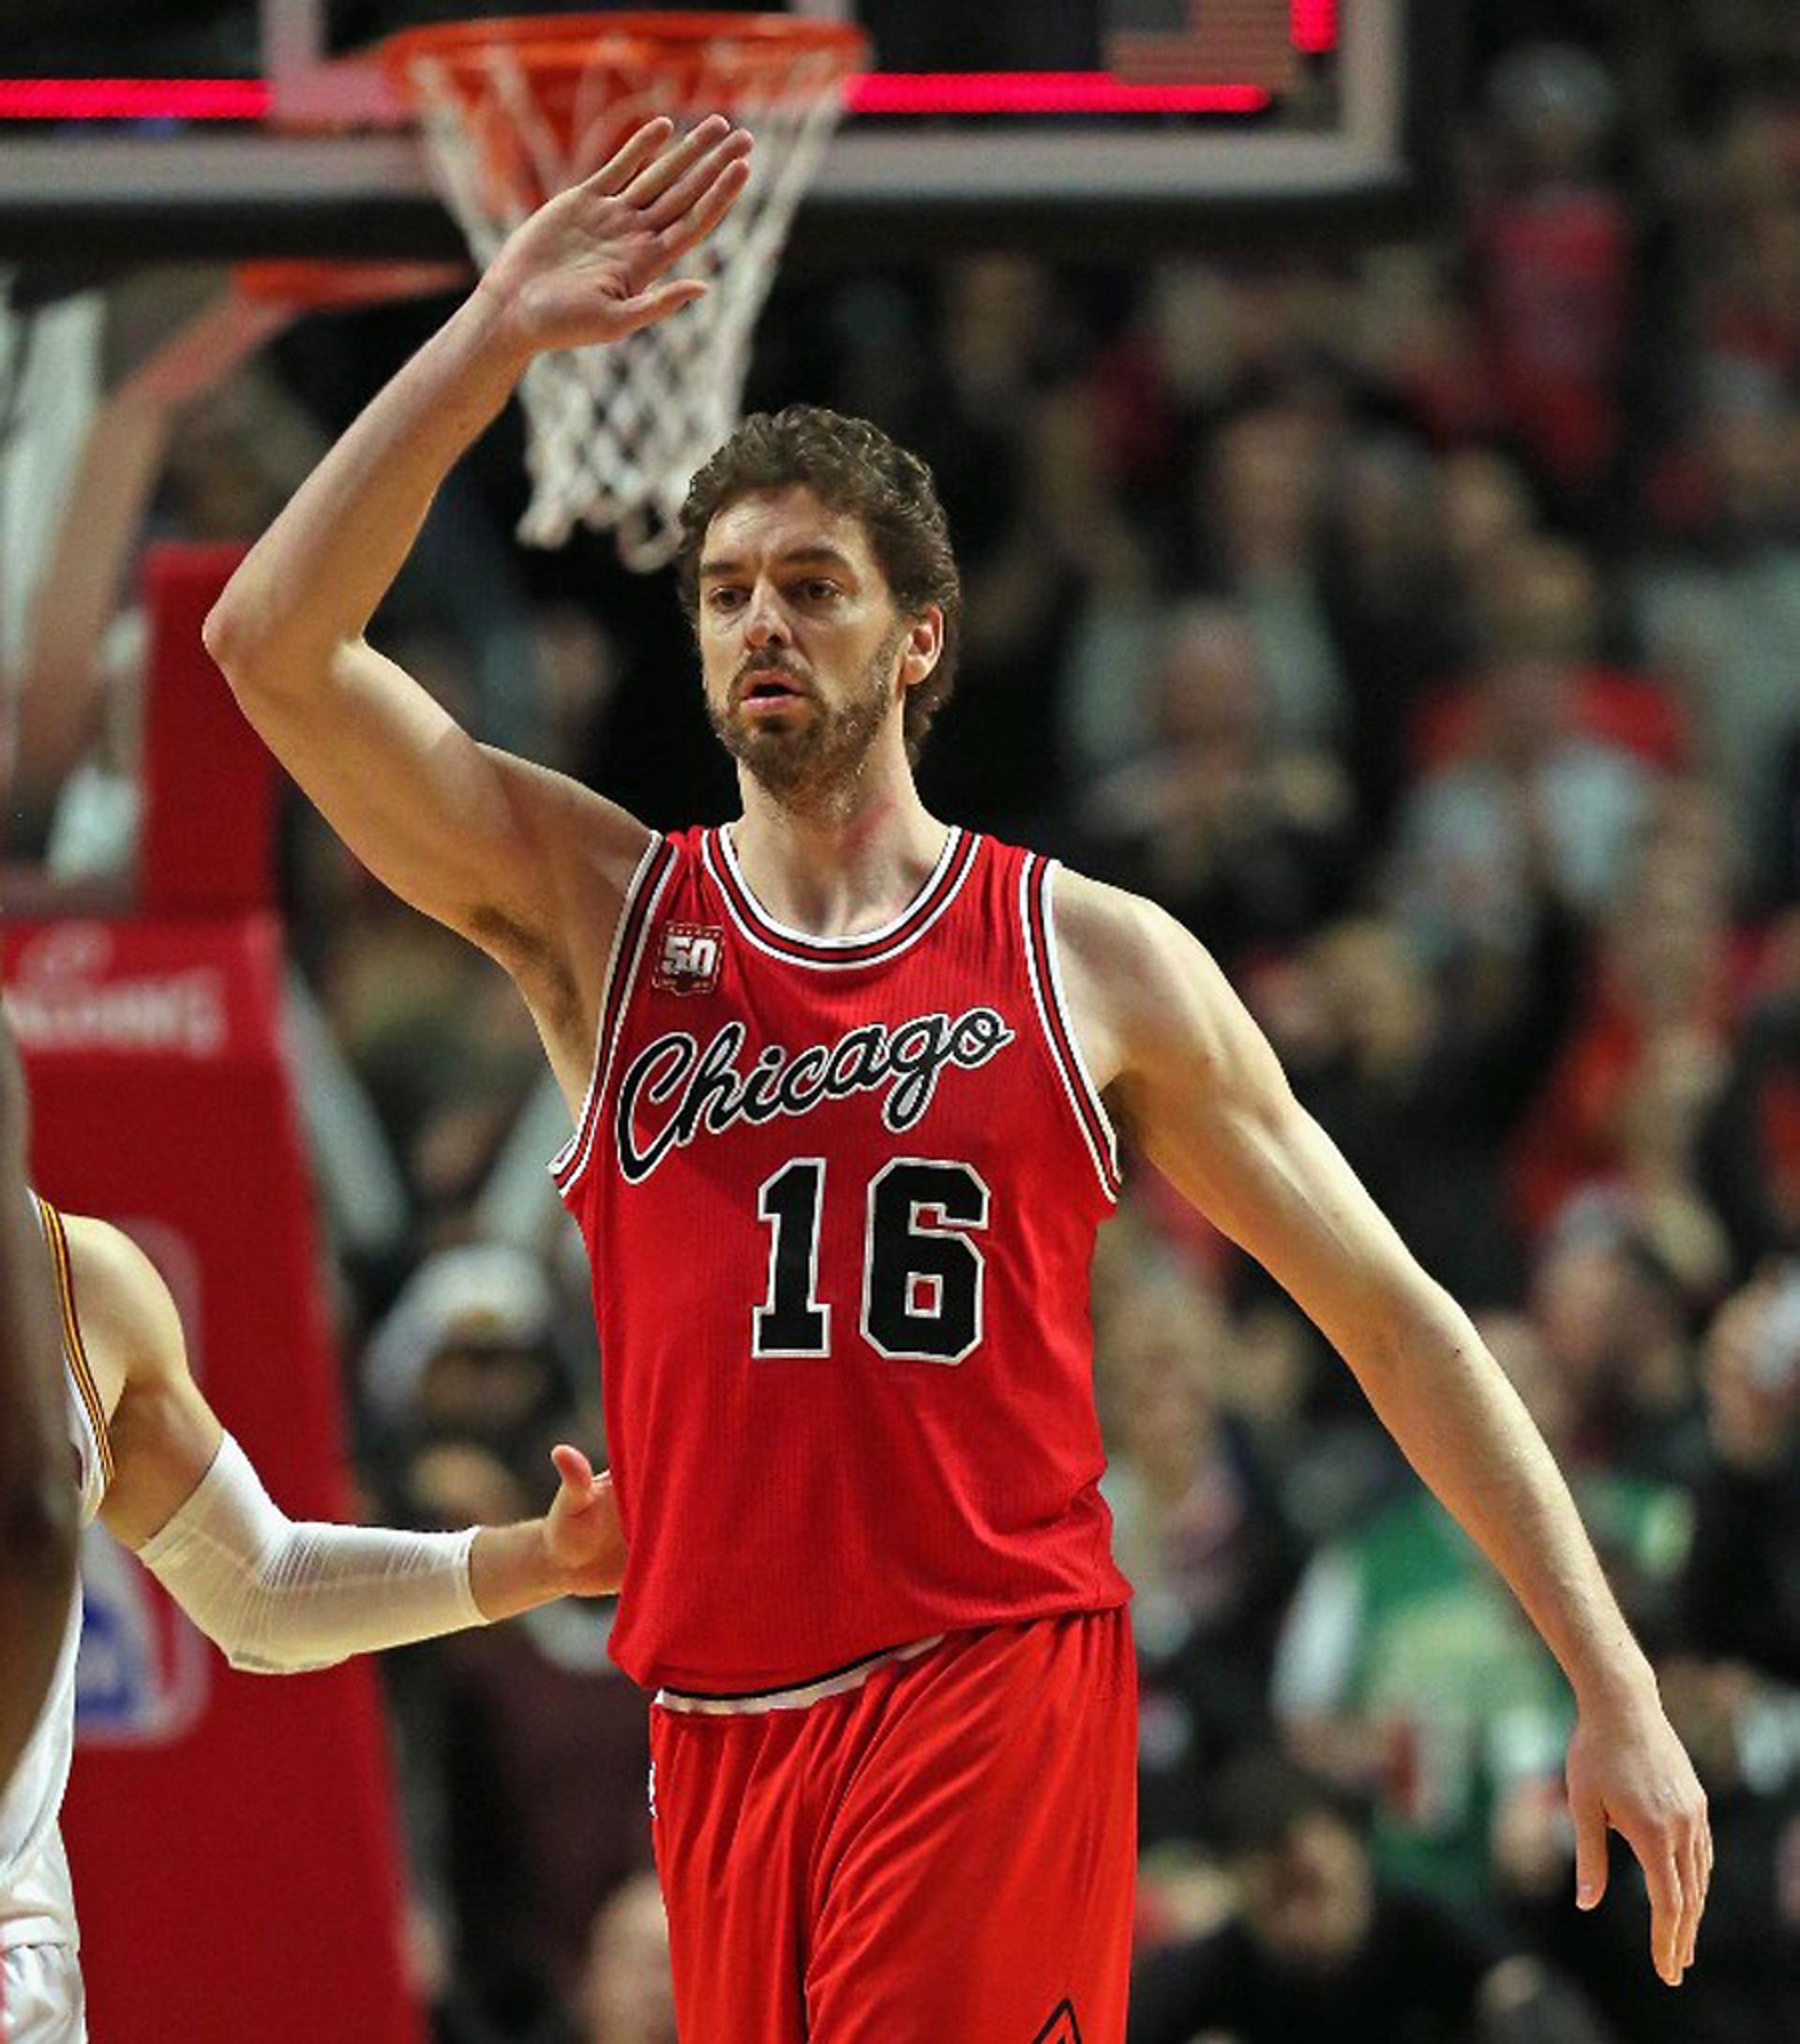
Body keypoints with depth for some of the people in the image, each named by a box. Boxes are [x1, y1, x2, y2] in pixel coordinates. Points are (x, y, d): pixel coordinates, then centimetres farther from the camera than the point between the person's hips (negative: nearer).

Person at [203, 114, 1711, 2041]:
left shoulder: (1093, 960, 7)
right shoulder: (594, 910, 10)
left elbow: (1395, 1318, 10)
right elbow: (275, 644, -2)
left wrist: (1613, 1692, 5)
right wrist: (497, 332, -8)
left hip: (994, 1705, -3)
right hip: (717, 1723, 3)